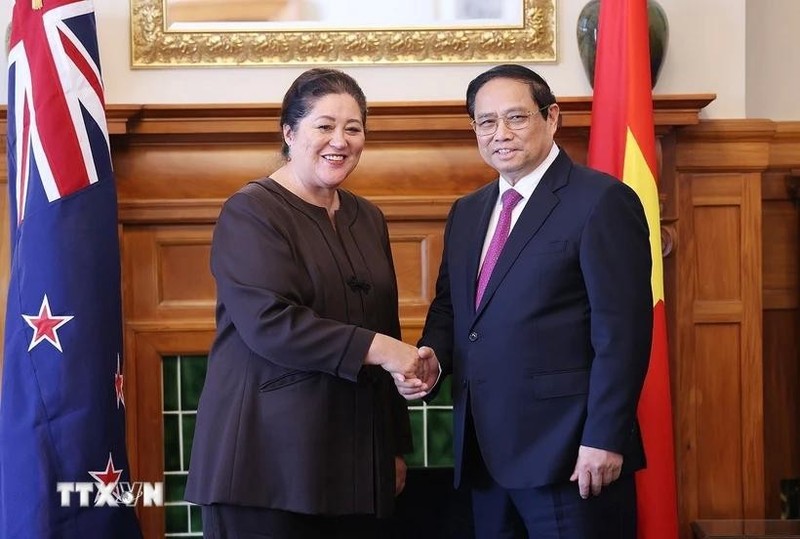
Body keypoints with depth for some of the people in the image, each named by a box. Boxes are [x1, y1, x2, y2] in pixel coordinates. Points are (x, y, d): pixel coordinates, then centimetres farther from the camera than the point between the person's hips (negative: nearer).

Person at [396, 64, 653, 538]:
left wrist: (604, 439, -17)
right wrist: (432, 356, 1)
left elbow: (622, 330, -13)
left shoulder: (602, 201, -7)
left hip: (568, 451, -7)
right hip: (485, 451, 7)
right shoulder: (466, 212, 16)